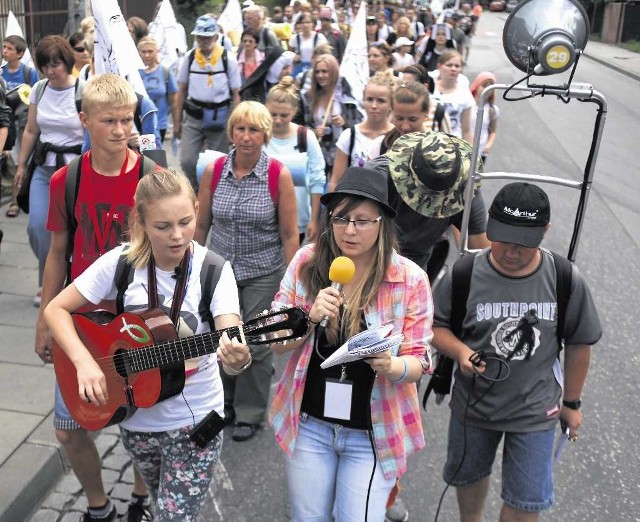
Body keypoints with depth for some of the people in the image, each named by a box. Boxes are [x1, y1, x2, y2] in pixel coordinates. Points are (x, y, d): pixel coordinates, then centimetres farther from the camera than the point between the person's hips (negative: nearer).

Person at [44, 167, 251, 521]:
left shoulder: (214, 270, -16)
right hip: (135, 416, 3)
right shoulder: (120, 263, -12)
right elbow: (56, 309, -5)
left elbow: (230, 343, -26)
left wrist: (238, 359, -49)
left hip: (195, 418, -2)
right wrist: (84, 362, -20)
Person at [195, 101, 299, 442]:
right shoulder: (213, 171, -4)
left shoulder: (279, 175, -11)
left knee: (255, 344, 6)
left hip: (262, 274, -2)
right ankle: (223, 402, 38)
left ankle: (250, 413, 29)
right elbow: (201, 225, 5)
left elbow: (290, 234, -7)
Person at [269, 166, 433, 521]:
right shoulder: (307, 261, -7)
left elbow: (418, 361, -7)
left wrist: (391, 366, -30)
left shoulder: (410, 279, -12)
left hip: (372, 433, -2)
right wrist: (310, 318, -22)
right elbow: (277, 342, -3)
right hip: (309, 424, 2)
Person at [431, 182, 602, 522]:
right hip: (473, 404, 1)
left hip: (535, 411, -1)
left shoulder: (566, 280, -17)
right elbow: (436, 326, -7)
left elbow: (578, 344, -3)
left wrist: (572, 403, 6)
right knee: (469, 478, 26)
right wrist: (460, 351, -28)